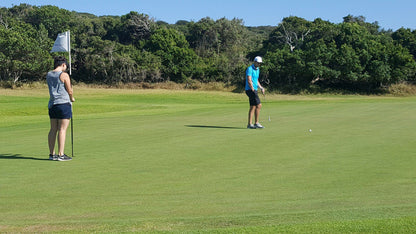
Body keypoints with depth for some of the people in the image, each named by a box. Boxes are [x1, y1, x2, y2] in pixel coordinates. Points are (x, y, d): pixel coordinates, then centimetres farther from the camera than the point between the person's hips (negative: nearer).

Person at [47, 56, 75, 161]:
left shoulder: (48, 75, 12)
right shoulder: (64, 75, -8)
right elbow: (70, 91, -3)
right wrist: (72, 98, 15)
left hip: (52, 104, 7)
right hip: (64, 103, -7)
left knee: (53, 129, 9)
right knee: (62, 129, -6)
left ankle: (52, 154, 12)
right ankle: (61, 154, -7)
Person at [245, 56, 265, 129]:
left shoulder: (257, 70, 16)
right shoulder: (250, 69, -13)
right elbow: (249, 81, -20)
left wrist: (261, 88, 12)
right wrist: (253, 90, -20)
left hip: (254, 90, 9)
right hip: (250, 90, -9)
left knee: (253, 107, 6)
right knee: (258, 105, -12)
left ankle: (250, 124, 8)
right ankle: (256, 123, -8)